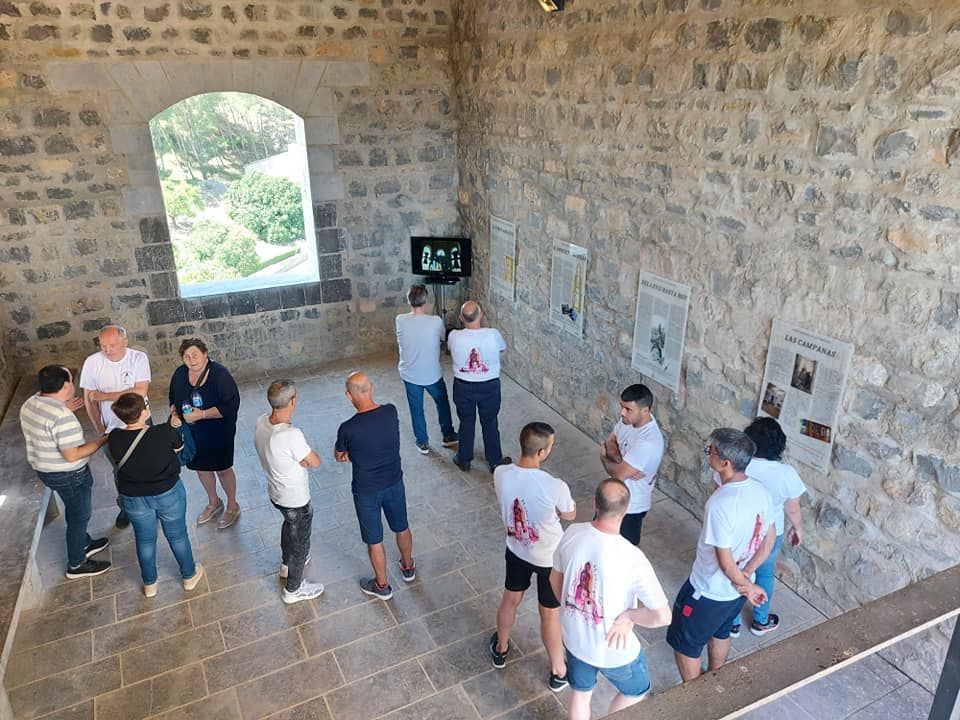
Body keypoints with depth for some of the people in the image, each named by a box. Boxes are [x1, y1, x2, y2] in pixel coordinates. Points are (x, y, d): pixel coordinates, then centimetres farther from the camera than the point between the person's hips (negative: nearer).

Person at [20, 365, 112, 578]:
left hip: (44, 469, 9)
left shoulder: (30, 403, -4)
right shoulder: (63, 417, -33)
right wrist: (102, 441, -20)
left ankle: (84, 544, 48)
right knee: (79, 516, 11)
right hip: (68, 475, -9)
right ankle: (76, 565, 27)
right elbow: (72, 455, -29)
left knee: (74, 511, 28)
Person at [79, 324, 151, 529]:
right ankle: (125, 506, 41)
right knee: (120, 470, 18)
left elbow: (141, 391, -28)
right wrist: (99, 429, -4)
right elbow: (89, 399, -6)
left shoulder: (139, 358, -20)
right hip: (112, 427, 1)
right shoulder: (92, 362, -15)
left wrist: (104, 396, -24)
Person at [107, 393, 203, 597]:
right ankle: (189, 576, 41)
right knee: (177, 535, 21)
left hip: (133, 498, 2)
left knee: (145, 540, 24)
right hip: (168, 494, -2)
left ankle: (149, 584, 43)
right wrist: (174, 425, 6)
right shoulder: (164, 433, -28)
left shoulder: (115, 438, -19)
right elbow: (178, 446, -6)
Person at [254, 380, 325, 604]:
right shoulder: (291, 435, -38)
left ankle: (286, 564, 59)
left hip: (275, 493, 8)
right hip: (296, 500, -8)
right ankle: (293, 590, 37)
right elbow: (316, 462, -24)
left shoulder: (261, 422, -14)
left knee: (289, 523, 35)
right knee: (300, 542, 17)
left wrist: (298, 457, -15)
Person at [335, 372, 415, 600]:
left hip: (367, 491, -4)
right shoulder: (391, 412, -16)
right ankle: (408, 568, 50)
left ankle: (382, 586, 37)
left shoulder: (348, 429, -26)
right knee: (402, 528, 27)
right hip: (394, 483, 4)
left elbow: (339, 457, -5)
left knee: (374, 540, 17)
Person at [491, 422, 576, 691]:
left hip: (516, 550, 4)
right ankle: (558, 673, 40)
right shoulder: (555, 487, -34)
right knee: (550, 615, 18)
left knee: (510, 600, 29)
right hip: (550, 559, -4)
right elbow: (570, 515, -11)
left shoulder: (501, 474, -21)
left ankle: (500, 649, 54)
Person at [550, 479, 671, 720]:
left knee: (580, 693, 31)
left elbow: (555, 579, 0)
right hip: (614, 649, -4)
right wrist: (629, 615, -14)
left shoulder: (572, 533, -17)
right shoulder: (631, 557, -33)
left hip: (574, 638, 5)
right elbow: (662, 616, -30)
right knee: (636, 691, 29)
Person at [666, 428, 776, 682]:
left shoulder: (720, 504, -35)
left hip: (709, 590, -8)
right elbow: (769, 541, 2)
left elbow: (726, 563, -27)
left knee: (685, 643, 16)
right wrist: (745, 577, -1)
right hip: (736, 587, 8)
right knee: (720, 633, 31)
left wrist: (746, 586, -10)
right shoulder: (760, 491, -9)